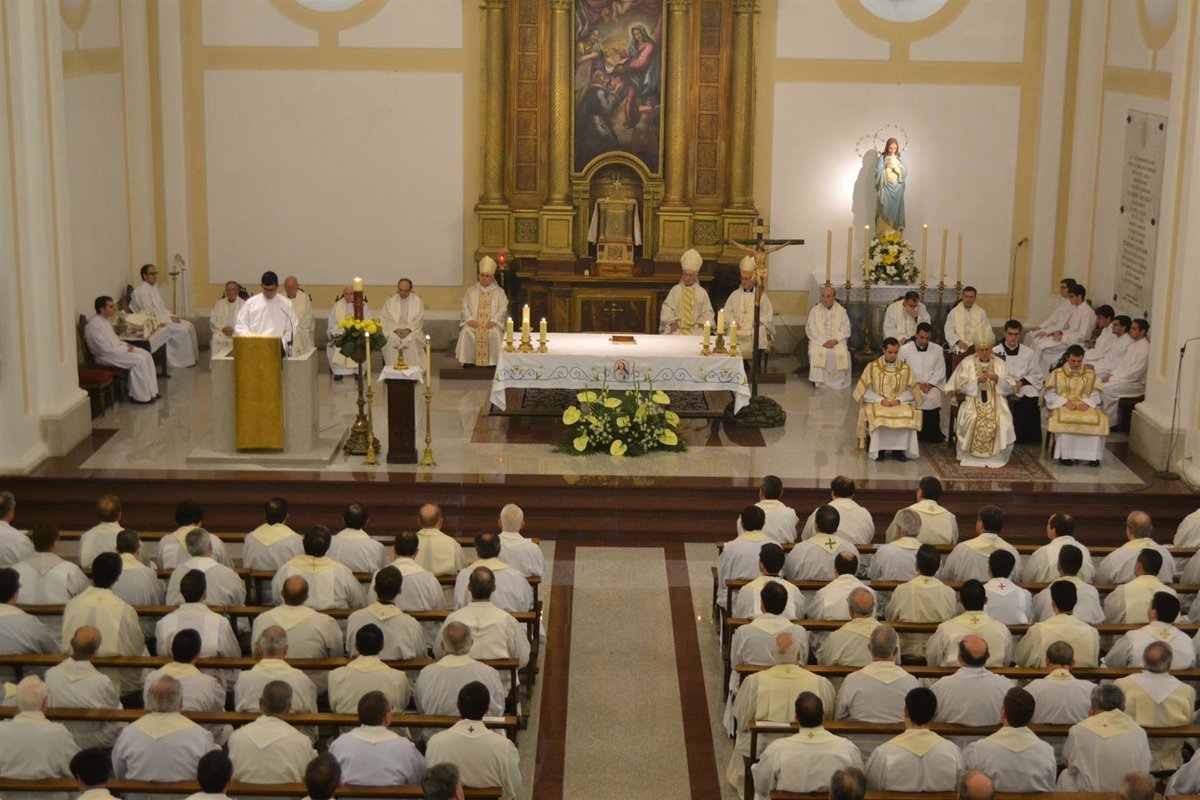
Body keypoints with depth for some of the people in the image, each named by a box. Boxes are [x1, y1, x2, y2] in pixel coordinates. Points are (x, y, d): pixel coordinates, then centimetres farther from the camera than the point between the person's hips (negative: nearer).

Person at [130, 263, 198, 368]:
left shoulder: (153, 287, 13)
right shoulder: (142, 291, -18)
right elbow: (150, 313, -21)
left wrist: (171, 316, 2)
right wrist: (169, 319, -17)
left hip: (162, 318, 10)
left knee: (190, 326, 0)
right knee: (183, 330, -19)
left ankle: (193, 356, 4)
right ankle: (185, 360, -10)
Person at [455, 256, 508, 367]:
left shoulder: (499, 292, 13)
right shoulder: (470, 291, 17)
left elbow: (503, 310, 2)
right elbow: (464, 308, 8)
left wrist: (493, 321, -14)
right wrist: (470, 320, -11)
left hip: (492, 324, -1)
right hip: (473, 323, 1)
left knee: (494, 333, -34)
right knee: (466, 332, -31)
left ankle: (492, 364, -28)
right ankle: (468, 364, -27)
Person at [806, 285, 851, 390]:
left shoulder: (841, 310, 7)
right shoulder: (814, 310, 4)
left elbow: (845, 330, 3)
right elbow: (810, 330, -3)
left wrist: (835, 340, -15)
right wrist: (823, 342, -16)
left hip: (837, 341, 1)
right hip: (819, 341, -1)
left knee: (842, 353, -30)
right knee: (817, 353, -33)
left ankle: (838, 381, -12)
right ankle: (818, 381, -18)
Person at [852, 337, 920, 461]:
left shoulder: (906, 369, 8)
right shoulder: (872, 367, 4)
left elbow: (910, 391, 7)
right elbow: (866, 391, 1)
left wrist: (899, 400, -12)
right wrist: (881, 400, -14)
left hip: (900, 404, 1)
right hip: (877, 404, -1)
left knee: (907, 415, -32)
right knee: (878, 416, -36)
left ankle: (899, 449, -19)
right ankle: (879, 449, -21)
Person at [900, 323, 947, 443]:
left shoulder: (937, 350, 10)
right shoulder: (905, 349, 4)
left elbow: (940, 372, 7)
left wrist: (929, 384, -9)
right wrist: (916, 384, -11)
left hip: (932, 386, 1)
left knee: (933, 397, -31)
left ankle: (932, 435, -17)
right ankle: (915, 434, -20)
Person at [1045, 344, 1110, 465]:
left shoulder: (1091, 374, 14)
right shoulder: (1057, 374, 9)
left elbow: (1095, 395, 7)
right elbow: (1050, 395, 1)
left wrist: (1086, 403, -15)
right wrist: (1065, 402, -15)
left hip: (1085, 407, 2)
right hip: (1063, 407, -2)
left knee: (1099, 420, -30)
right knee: (1065, 420, -38)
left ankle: (1092, 455, -25)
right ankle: (1065, 455, -31)